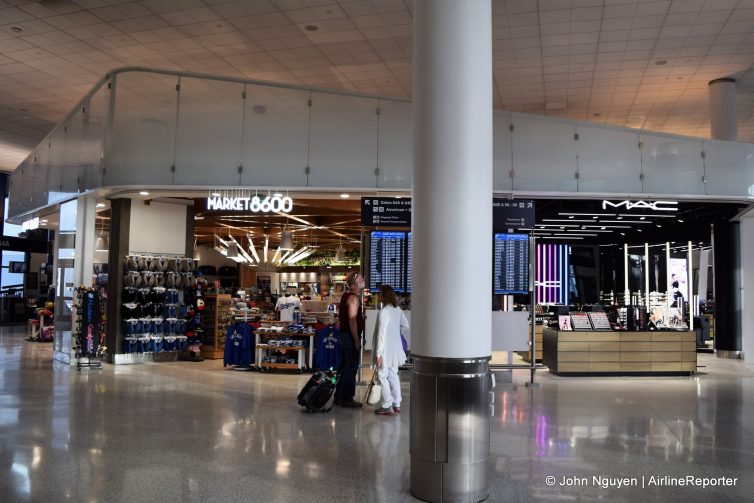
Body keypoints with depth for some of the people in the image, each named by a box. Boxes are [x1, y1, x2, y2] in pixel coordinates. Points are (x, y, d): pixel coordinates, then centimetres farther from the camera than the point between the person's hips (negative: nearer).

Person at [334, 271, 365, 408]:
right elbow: (352, 320, -23)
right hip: (351, 335, -10)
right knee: (351, 368, -3)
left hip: (343, 334, 10)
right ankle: (347, 399, 3)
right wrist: (357, 340, -20)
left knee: (344, 366, 16)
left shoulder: (346, 295, 13)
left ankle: (339, 396, 23)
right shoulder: (353, 298, -18)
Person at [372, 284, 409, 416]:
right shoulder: (397, 310, 4)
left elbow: (381, 334, -20)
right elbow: (405, 326, 12)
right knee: (393, 375, 15)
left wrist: (378, 353, -17)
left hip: (386, 350, -8)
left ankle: (387, 407, 4)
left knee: (383, 376, 1)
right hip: (395, 348, 8)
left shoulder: (383, 312, -20)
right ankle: (396, 404, 21)